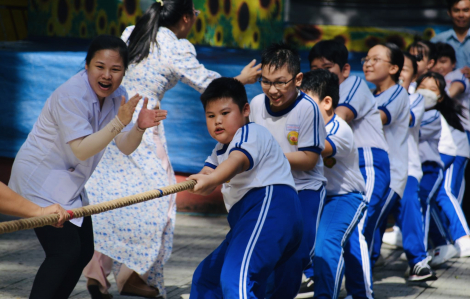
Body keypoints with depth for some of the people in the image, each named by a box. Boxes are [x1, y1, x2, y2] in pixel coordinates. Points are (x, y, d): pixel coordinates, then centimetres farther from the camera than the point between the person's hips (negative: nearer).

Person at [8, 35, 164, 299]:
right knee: (65, 251, -17)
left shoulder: (116, 95, 0)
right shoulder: (71, 96, -25)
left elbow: (126, 147, -4)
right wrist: (119, 123, -39)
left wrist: (140, 127, -25)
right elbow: (81, 150, -31)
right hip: (39, 180, -9)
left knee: (84, 252, 10)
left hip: (68, 183, 9)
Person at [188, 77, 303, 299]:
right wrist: (202, 179, -13)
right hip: (247, 219, 11)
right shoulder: (221, 148, 30)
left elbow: (237, 161, -25)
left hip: (270, 207, -11)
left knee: (235, 279, -30)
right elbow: (208, 171, 11)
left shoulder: (251, 133, -2)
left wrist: (213, 179, -44)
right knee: (205, 278, 19)